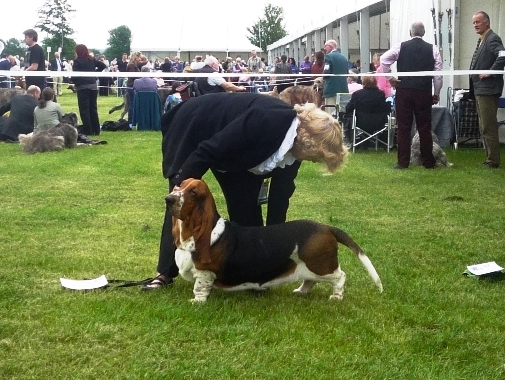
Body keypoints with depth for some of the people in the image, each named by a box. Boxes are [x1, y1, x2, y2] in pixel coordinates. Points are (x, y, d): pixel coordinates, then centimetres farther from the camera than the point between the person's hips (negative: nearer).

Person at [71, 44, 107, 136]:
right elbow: (103, 65, 12)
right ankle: (96, 130, 15)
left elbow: (75, 75, -15)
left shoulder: (77, 61, -9)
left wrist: (74, 82, 4)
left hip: (82, 87, -6)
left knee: (84, 109, -1)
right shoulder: (92, 60, 9)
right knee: (93, 108, 12)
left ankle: (88, 131, -3)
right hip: (93, 86, 6)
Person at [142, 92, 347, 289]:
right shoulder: (266, 121, -38)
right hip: (190, 127, -7)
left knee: (245, 202, -2)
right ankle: (166, 273, 2)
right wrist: (180, 185, -25)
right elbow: (209, 150, -33)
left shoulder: (293, 143, -14)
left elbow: (280, 194, -5)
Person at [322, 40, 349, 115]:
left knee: (330, 113, -6)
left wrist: (323, 78, 4)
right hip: (343, 89, 7)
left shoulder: (329, 56, -8)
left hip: (332, 89, -7)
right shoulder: (343, 58, 14)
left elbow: (326, 72, -15)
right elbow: (346, 73, 16)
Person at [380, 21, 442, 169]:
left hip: (404, 91, -1)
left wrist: (390, 77, 0)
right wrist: (436, 93, 9)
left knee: (403, 128, 3)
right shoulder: (432, 49, 4)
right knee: (425, 128, 7)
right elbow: (438, 73, 2)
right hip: (424, 92, 1)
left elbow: (384, 59, -9)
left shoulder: (401, 46, 1)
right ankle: (428, 162, 10)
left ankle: (403, 162, 3)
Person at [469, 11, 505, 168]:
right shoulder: (482, 40, 17)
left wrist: (490, 73, -21)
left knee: (488, 127, -7)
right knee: (485, 127, 15)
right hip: (480, 90, 10)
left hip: (487, 90, -10)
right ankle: (490, 158, 22)